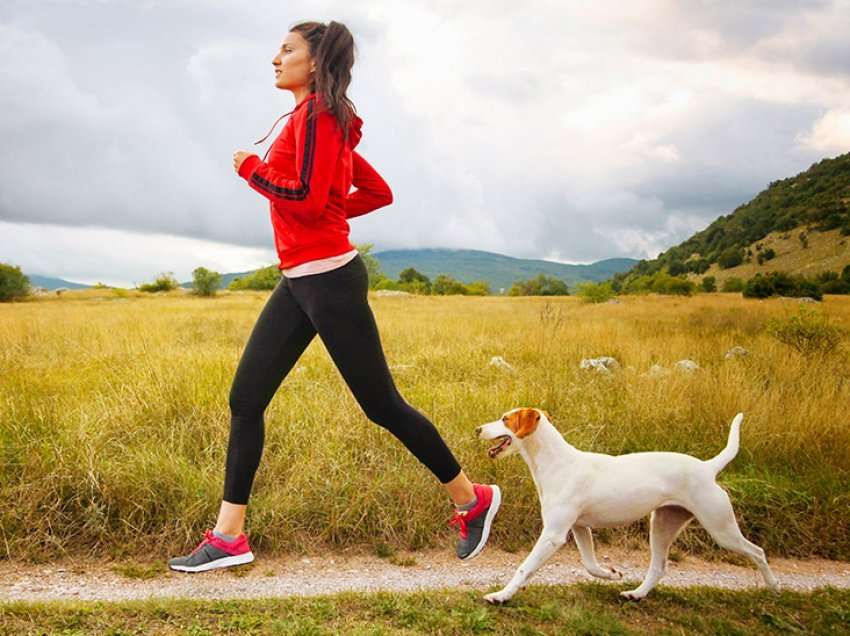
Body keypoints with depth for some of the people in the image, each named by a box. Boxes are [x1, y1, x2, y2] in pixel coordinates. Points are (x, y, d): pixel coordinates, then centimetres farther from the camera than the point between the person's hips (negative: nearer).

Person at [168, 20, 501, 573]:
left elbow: (308, 199, -21)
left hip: (328, 279, -10)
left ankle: (472, 501, 17)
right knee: (245, 399, 5)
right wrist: (332, 211, 14)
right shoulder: (318, 120, 19)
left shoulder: (317, 113, -10)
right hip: (299, 282, 10)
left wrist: (251, 168, -7)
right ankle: (229, 536, 12)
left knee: (381, 404, -1)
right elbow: (379, 192, 21)